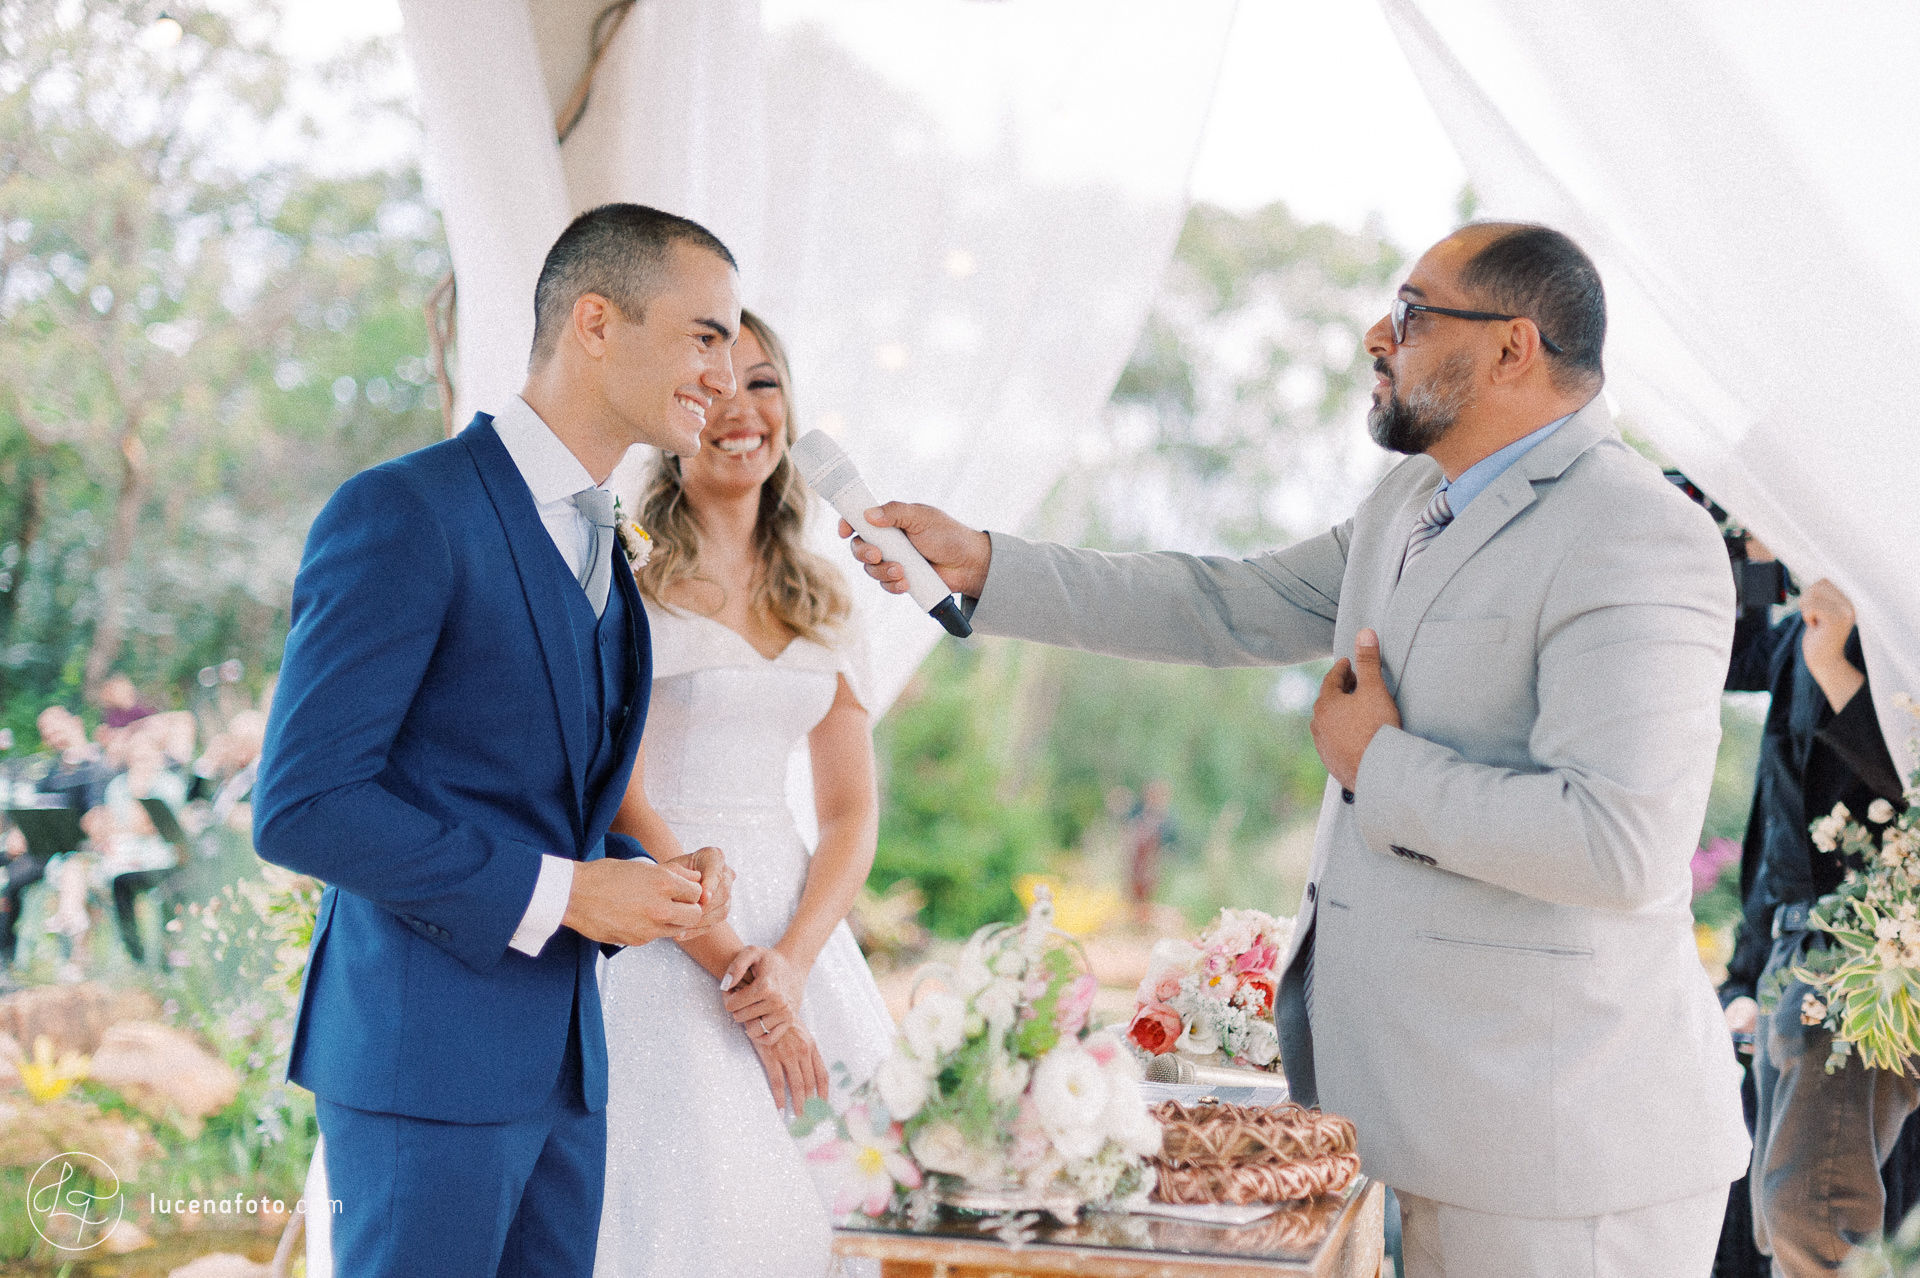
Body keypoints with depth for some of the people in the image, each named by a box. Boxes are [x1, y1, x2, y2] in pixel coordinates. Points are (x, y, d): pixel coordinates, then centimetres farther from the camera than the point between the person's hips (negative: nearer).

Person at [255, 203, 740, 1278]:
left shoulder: (604, 553, 16)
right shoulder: (405, 515, -12)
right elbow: (301, 806, -17)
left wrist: (648, 883, 1)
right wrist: (558, 892, -17)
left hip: (563, 1059, 8)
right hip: (424, 1059, -8)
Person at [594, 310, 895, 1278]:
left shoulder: (821, 600, 12)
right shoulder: (626, 579, -5)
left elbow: (851, 811, 9)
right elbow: (619, 805, -10)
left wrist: (792, 963, -8)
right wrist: (735, 972, -13)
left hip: (792, 933, 5)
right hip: (661, 938, -5)